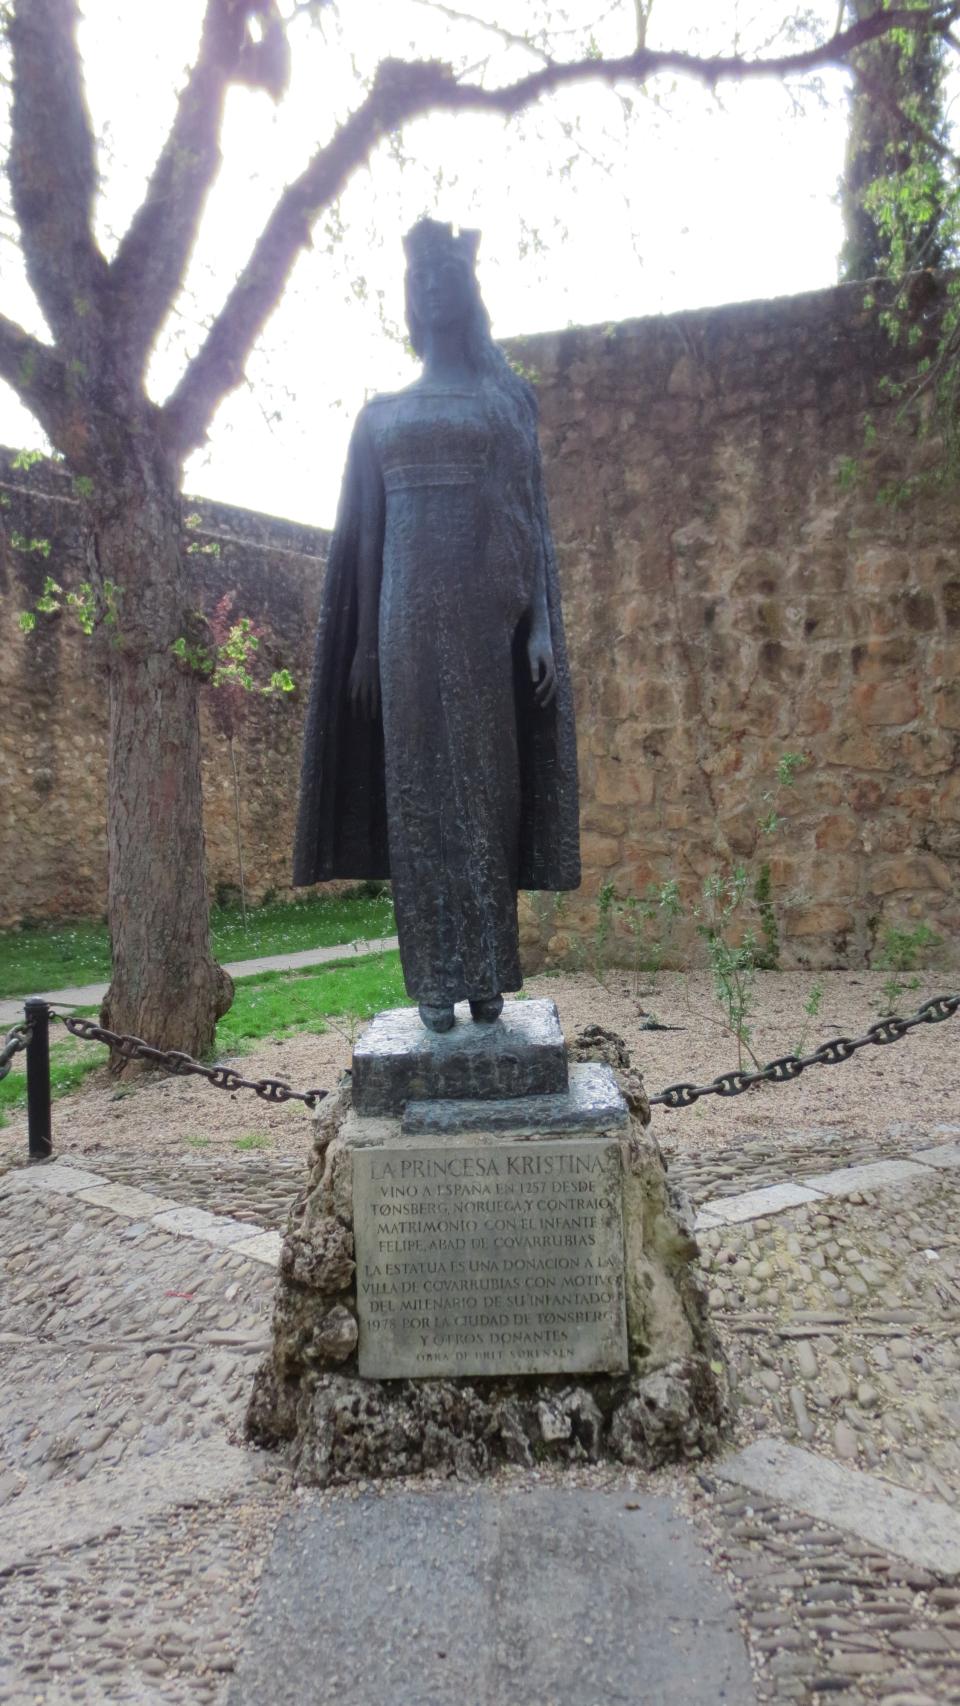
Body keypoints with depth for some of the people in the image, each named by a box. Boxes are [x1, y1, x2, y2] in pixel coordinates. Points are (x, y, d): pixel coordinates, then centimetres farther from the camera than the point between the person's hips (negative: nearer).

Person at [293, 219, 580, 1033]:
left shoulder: (509, 400, 14)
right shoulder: (381, 415, 18)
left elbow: (533, 517, 6)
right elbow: (366, 533, 14)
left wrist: (542, 624, -6)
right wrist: (362, 642, 6)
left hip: (490, 618, -1)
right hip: (412, 620, 1)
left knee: (487, 785, -3)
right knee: (419, 788, -3)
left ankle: (488, 974, 3)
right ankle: (437, 979, 2)